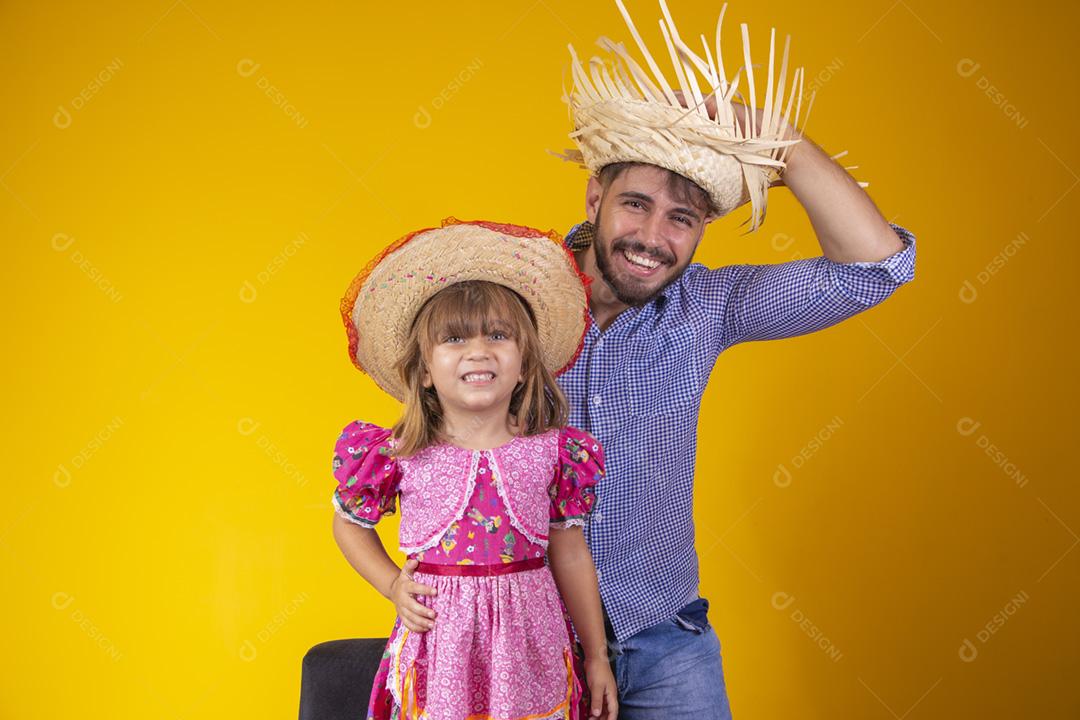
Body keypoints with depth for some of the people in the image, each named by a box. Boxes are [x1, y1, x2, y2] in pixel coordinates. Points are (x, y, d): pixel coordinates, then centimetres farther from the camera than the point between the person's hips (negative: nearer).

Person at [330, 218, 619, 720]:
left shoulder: (553, 452, -5)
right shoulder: (400, 455, -7)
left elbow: (571, 557, 4)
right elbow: (349, 523, 13)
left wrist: (597, 659, 9)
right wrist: (392, 585, -1)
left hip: (531, 647, 1)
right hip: (438, 647, 0)